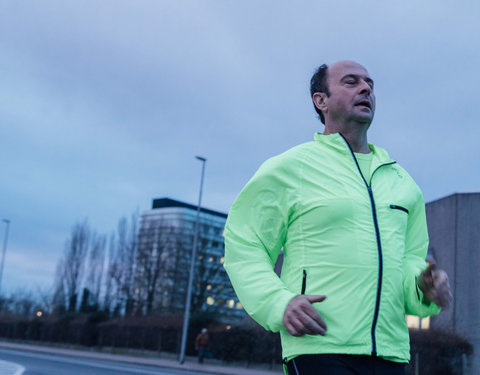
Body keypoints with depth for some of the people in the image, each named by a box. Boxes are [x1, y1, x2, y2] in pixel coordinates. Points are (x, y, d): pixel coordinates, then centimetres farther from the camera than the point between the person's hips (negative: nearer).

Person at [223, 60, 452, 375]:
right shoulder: (289, 168, 3)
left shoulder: (401, 181, 19)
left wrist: (423, 288, 0)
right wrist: (279, 304, -14)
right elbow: (243, 246, 2)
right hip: (319, 346, -5)